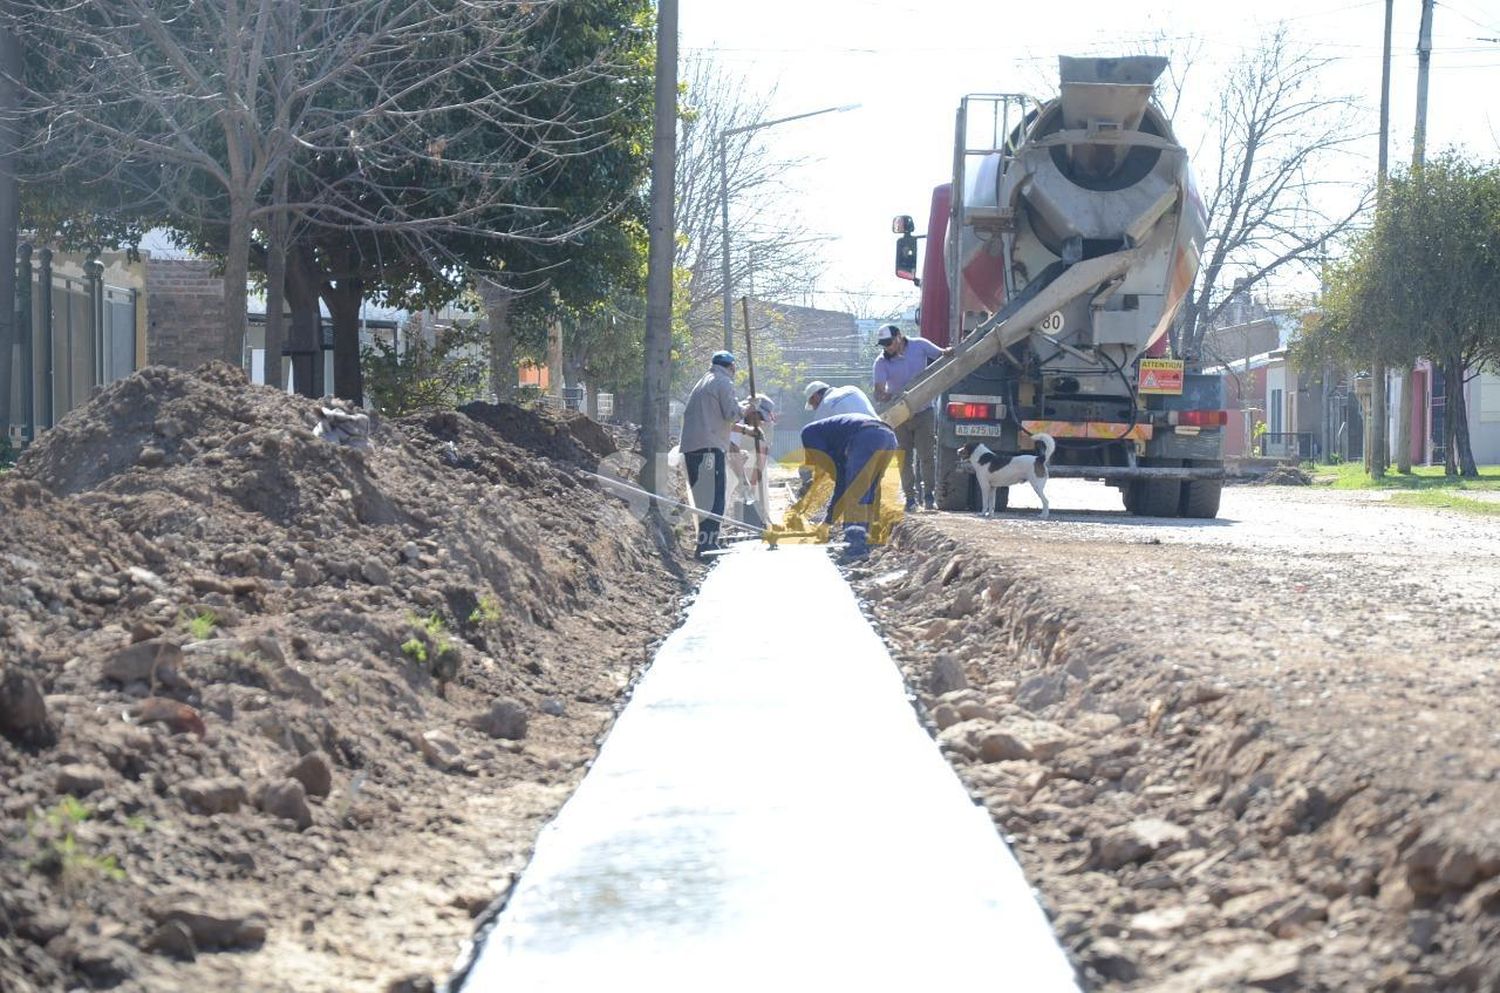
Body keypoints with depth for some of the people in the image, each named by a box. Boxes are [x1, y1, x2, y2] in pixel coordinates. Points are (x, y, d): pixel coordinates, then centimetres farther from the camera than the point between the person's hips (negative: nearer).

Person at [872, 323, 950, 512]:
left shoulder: (919, 346, -6)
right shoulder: (882, 362, -9)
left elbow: (941, 355, 8)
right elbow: (879, 391, -19)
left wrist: (948, 353, -16)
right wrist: (883, 395, -43)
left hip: (924, 410, -1)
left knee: (927, 454, -6)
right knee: (905, 458, 3)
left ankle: (930, 494, 1)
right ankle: (910, 497, 11)